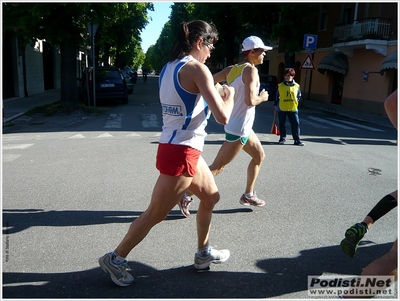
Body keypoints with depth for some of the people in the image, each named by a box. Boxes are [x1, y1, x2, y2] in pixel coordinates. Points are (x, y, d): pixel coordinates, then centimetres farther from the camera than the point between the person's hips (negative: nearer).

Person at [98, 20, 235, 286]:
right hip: (181, 152, -9)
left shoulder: (169, 68, 10)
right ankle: (115, 259, 23)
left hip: (181, 148, 9)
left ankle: (204, 253, 36)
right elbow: (222, 117, -20)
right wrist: (229, 97, 0)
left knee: (211, 197, 21)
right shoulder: (197, 69, -16)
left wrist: (213, 93, 18)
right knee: (155, 214, 5)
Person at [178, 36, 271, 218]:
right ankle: (186, 197, 3)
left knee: (259, 155, 23)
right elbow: (250, 101, -27)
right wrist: (262, 98, -8)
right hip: (239, 129, -9)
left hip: (243, 127, 9)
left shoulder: (231, 69, 6)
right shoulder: (251, 70, -16)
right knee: (217, 167, -3)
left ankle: (248, 195, 31)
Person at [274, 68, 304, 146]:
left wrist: (296, 102, 4)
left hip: (293, 109, 0)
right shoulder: (280, 85, 1)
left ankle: (297, 140, 5)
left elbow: (299, 96, 15)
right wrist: (275, 105, 8)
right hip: (281, 108, 0)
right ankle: (282, 138, 21)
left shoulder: (296, 86, 3)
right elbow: (277, 96, 8)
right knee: (282, 124, 8)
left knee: (296, 124, -2)